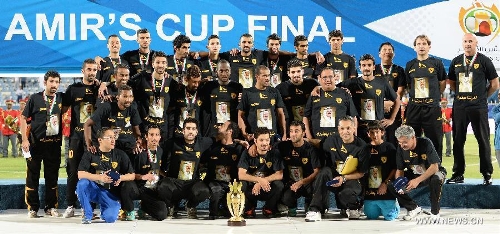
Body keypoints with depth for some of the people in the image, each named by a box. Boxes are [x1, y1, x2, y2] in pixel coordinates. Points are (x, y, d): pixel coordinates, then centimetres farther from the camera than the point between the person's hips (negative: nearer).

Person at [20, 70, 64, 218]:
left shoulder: (62, 98, 6)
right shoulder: (35, 98, 0)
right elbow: (23, 118, 0)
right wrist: (25, 139, -8)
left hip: (54, 143, 2)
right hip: (35, 143, -2)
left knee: (52, 176, 7)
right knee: (32, 175, 2)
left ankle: (51, 207, 17)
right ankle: (33, 208, 10)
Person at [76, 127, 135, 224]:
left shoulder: (120, 155, 3)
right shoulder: (90, 154, -1)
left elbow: (132, 175, 5)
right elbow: (80, 174, -13)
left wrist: (121, 178, -17)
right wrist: (100, 177, -25)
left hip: (111, 194, 0)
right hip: (94, 189, 0)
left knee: (110, 218, -24)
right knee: (82, 183, -32)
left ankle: (104, 209, 16)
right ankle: (87, 215, -11)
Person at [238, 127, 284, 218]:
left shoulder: (274, 153, -6)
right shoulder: (247, 153, -8)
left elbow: (280, 175, -15)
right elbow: (241, 175, -18)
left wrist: (260, 183, -26)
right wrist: (260, 180, -33)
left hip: (267, 189, 1)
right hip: (251, 188, 0)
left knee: (279, 185, -29)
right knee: (242, 184, -30)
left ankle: (269, 208, 0)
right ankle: (249, 208, -1)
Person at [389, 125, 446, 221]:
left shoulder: (426, 143, -25)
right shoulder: (401, 148, -11)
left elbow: (434, 167, -28)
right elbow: (400, 170, -2)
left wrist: (417, 180, -36)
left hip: (432, 173, -4)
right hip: (414, 176, 4)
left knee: (436, 179, -41)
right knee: (392, 186, -16)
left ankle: (435, 212, -17)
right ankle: (414, 208, 5)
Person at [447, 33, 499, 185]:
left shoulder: (484, 61, 0)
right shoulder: (456, 61, 11)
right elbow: (451, 82, 21)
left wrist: (482, 96, 7)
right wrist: (461, 95, 12)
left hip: (478, 108, -4)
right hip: (459, 107, 4)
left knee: (483, 140, 0)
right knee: (458, 141, 7)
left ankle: (487, 174, 6)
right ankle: (458, 174, 16)